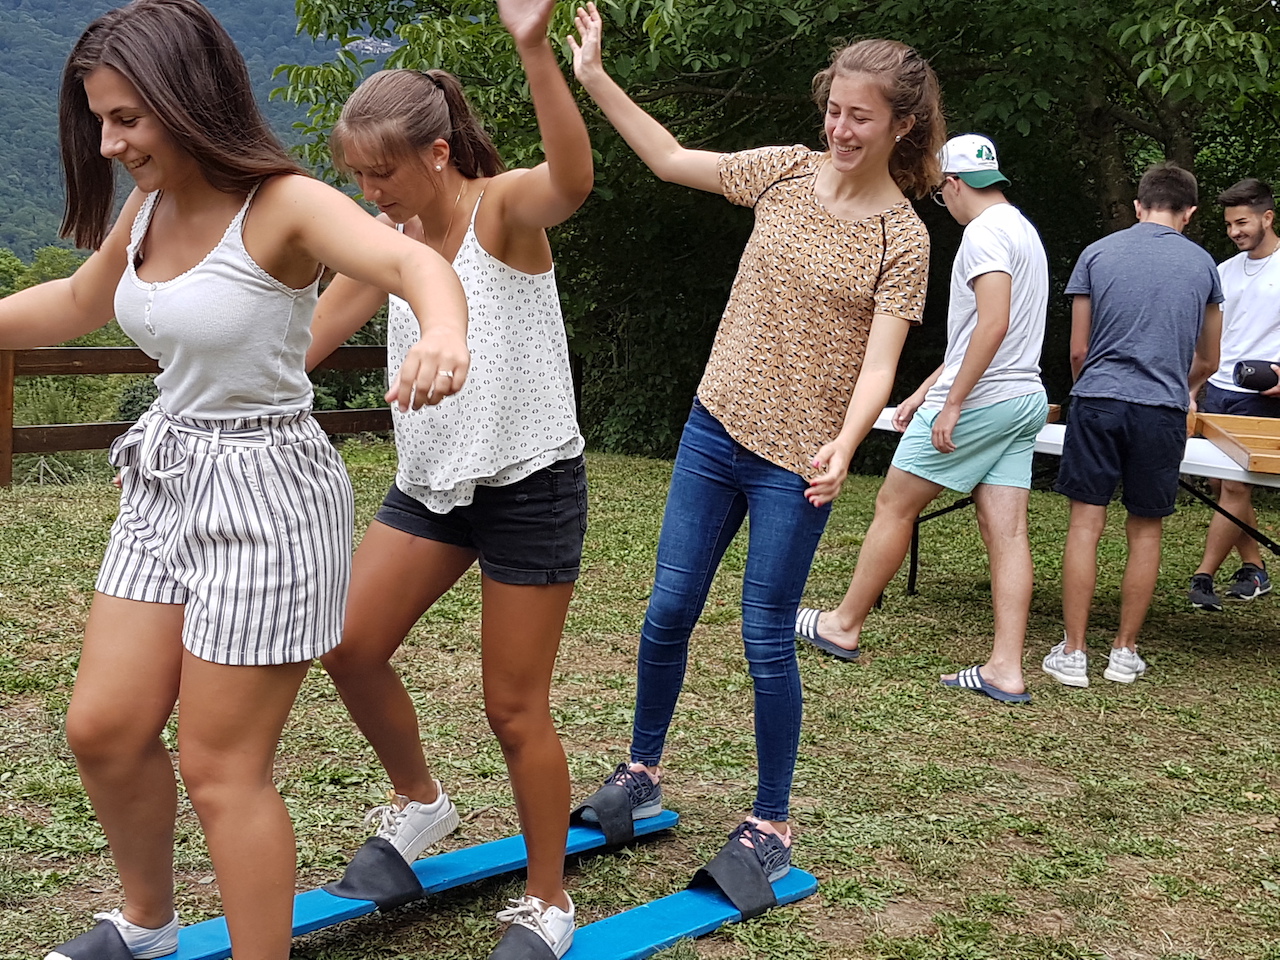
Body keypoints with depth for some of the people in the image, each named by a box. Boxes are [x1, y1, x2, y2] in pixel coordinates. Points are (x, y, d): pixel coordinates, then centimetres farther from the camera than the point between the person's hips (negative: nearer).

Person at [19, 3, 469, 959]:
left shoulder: (282, 205, -18)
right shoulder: (149, 207, 4)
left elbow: (415, 261, -37)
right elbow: (76, 304, 23)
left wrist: (442, 333, -59)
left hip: (265, 492, -7)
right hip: (166, 480, 8)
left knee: (221, 767, 0)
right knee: (103, 727, 13)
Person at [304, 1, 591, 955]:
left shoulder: (502, 208, -14)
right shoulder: (391, 237, 6)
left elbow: (572, 180, -39)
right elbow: (304, 338, 12)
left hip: (530, 488, -7)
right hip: (432, 482, 7)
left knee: (515, 707, 0)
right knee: (350, 644, 5)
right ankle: (419, 803, 32)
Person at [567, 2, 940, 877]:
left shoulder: (903, 238, -8)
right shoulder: (788, 172, 4)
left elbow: (879, 362, -16)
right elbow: (673, 160, 14)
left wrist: (844, 444, -34)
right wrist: (594, 79, 9)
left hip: (797, 459, -4)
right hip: (717, 427, 5)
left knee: (767, 639, 0)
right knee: (668, 611, 10)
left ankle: (772, 822, 17)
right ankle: (642, 772, 30)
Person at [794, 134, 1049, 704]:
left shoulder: (984, 233, -11)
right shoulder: (1024, 230, 21)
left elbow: (993, 324, -24)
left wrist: (952, 404, -22)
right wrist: (925, 391, 23)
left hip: (979, 401, -9)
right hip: (1024, 400, 9)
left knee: (895, 505, 3)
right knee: (1006, 531, 3)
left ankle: (844, 625, 14)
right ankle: (1006, 670, 2)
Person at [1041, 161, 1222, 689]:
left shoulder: (1096, 253, 6)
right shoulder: (1202, 264, 10)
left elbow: (1078, 350, 8)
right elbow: (1207, 361, 20)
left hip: (1098, 401, -1)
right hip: (1163, 409, 1)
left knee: (1086, 524, 1)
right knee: (1145, 531, 10)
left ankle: (1072, 654, 2)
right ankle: (1125, 651, 16)